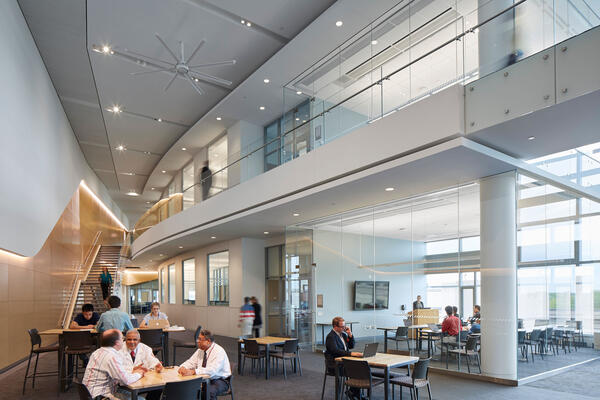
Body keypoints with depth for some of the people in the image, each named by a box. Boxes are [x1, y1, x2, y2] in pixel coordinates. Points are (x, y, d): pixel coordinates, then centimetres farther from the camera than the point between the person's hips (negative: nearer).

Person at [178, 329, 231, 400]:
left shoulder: (219, 351, -22)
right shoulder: (201, 349, 2)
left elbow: (212, 370, -33)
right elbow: (191, 362, 9)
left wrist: (193, 372, -40)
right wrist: (183, 367, -15)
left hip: (219, 380, -7)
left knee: (207, 392, -36)